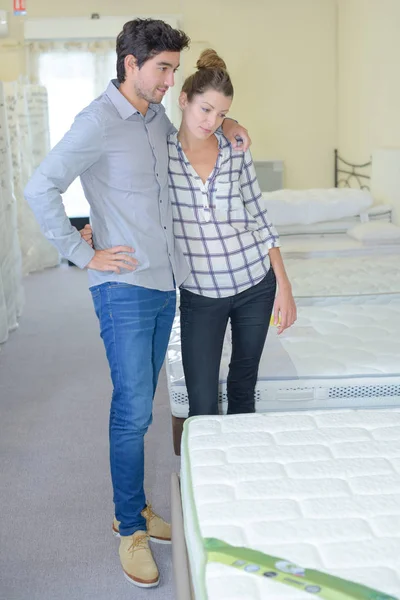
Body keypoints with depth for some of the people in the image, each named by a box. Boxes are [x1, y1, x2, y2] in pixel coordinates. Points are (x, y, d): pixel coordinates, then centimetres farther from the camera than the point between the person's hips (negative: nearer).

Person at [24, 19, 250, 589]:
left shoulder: (157, 116, 11)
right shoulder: (98, 122, -13)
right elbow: (40, 190, -17)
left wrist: (222, 124, 13)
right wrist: (84, 255, -14)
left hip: (165, 284, 7)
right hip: (125, 288, -7)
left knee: (140, 404, 16)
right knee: (133, 409, -2)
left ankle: (134, 505, 30)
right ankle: (132, 528, 15)